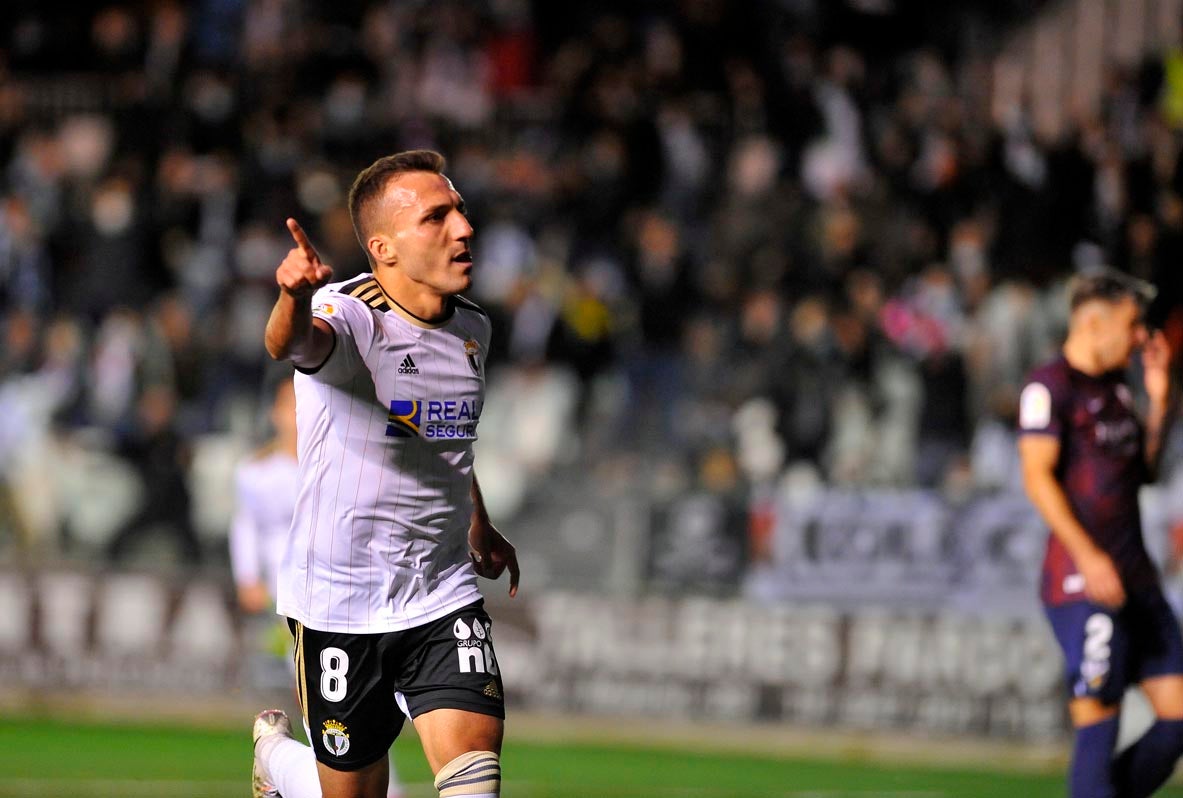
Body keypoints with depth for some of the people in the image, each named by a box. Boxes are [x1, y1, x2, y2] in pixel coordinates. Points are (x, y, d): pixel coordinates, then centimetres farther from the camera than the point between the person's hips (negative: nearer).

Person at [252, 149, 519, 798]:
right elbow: (294, 343, -42)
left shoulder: (472, 329, 6)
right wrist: (295, 297, -65)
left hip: (444, 596, 4)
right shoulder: (349, 317, -17)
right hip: (340, 602, -4)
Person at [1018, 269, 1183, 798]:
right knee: (1098, 724, -8)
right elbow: (1037, 476, -15)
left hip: (1136, 578, 9)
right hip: (1082, 581, -8)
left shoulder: (1116, 387, 19)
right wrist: (1088, 556, -23)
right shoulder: (1050, 386, -7)